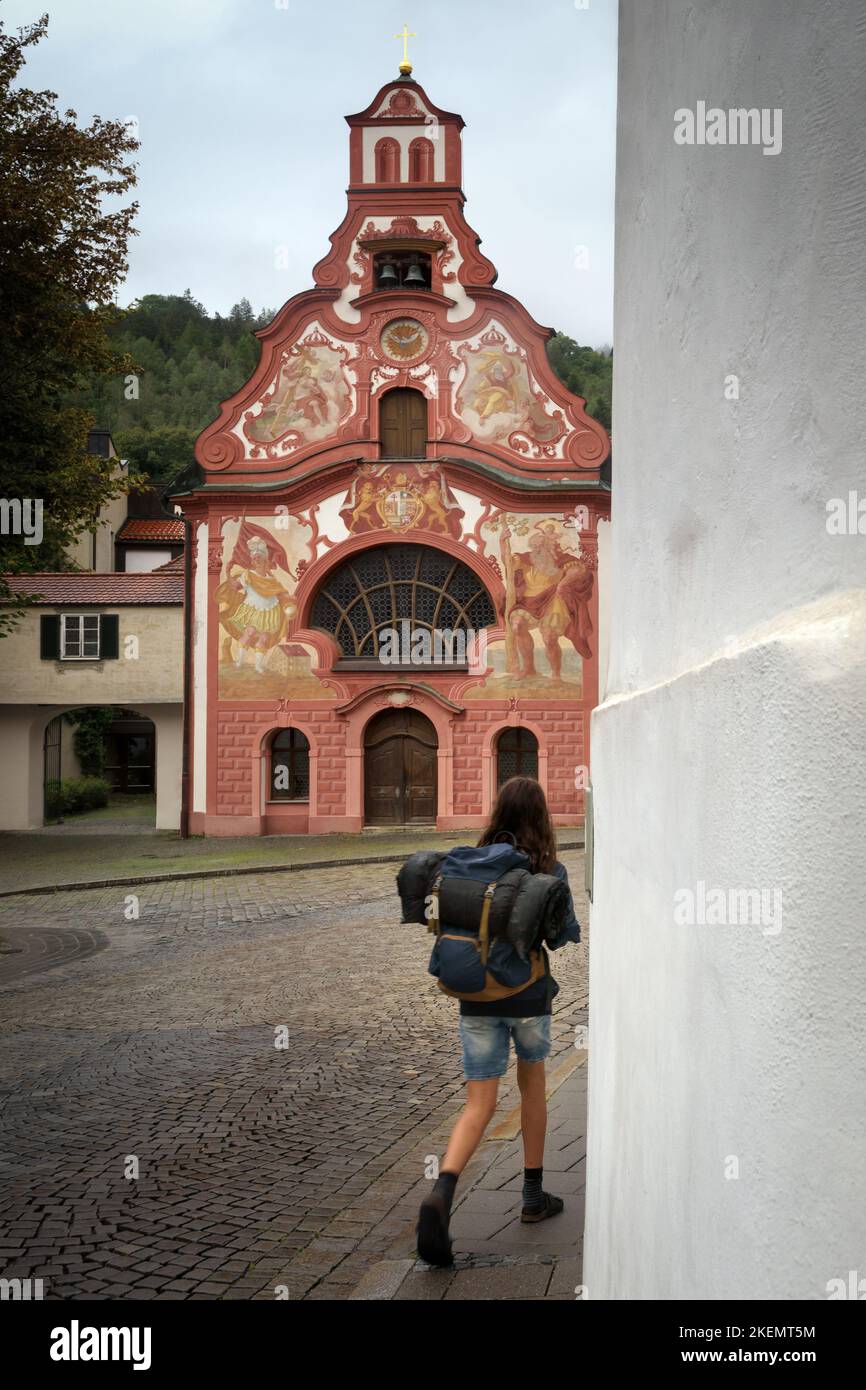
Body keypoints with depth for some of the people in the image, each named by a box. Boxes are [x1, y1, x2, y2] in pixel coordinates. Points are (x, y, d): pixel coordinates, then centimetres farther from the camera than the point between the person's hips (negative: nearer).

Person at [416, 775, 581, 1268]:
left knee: (479, 1107, 3)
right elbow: (566, 935, -9)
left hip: (477, 1000, 2)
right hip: (530, 997, -2)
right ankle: (534, 1196, 31)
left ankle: (441, 1195, -20)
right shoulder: (551, 871, -8)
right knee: (533, 1089, 22)